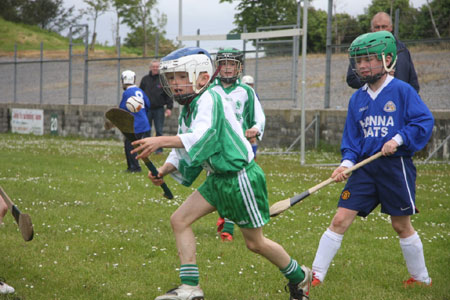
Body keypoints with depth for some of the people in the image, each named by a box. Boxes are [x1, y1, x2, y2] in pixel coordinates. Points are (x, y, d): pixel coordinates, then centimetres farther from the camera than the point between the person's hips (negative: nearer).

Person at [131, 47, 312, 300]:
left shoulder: (209, 99, -19)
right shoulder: (187, 110, 10)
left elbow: (202, 137, -35)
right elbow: (183, 150, 16)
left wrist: (161, 141, -41)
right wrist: (164, 170, -2)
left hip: (241, 176, -9)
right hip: (219, 179, 9)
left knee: (255, 243, 4)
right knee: (180, 220, -3)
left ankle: (299, 276, 28)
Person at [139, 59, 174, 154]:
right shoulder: (145, 79, 8)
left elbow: (169, 95, 0)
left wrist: (169, 108, -7)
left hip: (159, 109, -2)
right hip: (147, 109, 2)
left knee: (159, 131, 0)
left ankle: (159, 149, 7)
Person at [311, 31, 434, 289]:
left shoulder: (402, 91, -6)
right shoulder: (357, 99, 9)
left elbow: (425, 122, -9)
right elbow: (351, 138, 11)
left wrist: (399, 139, -20)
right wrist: (347, 163, -5)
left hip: (396, 166, -4)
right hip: (365, 167, 4)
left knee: (401, 225, 7)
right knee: (340, 221, -3)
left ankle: (421, 278, 27)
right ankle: (316, 278, 0)